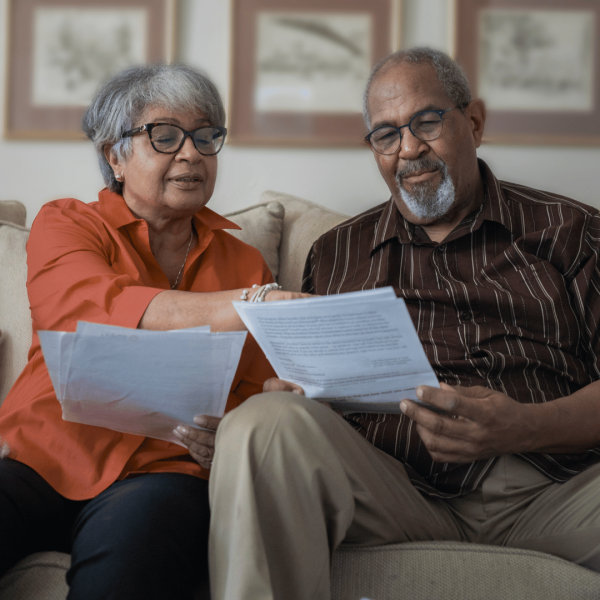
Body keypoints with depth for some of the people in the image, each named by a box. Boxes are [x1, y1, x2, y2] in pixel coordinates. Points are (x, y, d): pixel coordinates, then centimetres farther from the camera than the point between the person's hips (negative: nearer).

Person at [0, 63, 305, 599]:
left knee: (138, 529, -35)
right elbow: (104, 307, -14)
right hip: (44, 460, 0)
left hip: (162, 473, 1)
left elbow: (257, 394, 14)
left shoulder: (244, 263, 17)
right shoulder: (65, 225, 9)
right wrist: (252, 306, -27)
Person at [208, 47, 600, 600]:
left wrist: (526, 427, -15)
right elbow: (304, 389, 21)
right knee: (265, 422, -28)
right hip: (394, 488, 2)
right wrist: (288, 392, -4)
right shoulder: (336, 254, 25)